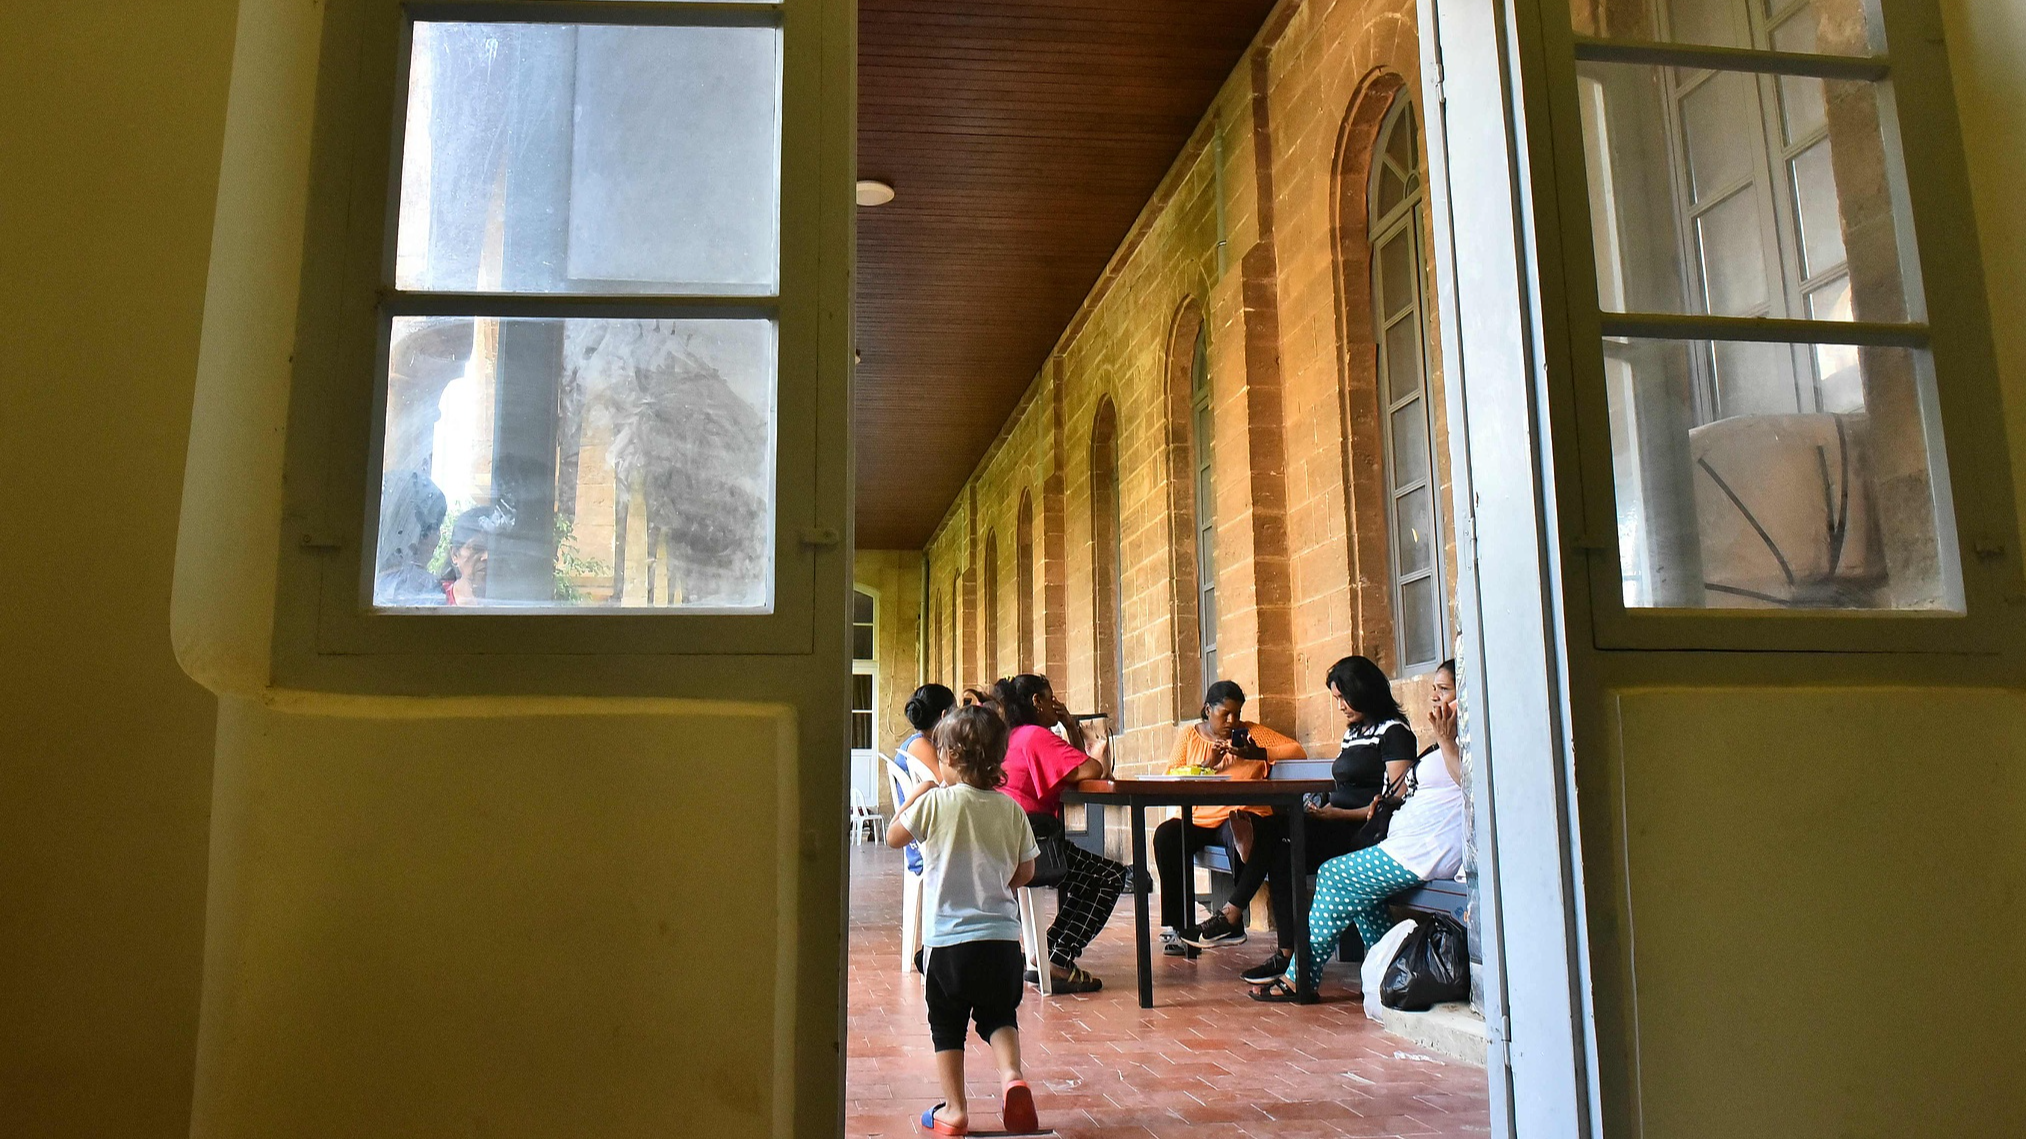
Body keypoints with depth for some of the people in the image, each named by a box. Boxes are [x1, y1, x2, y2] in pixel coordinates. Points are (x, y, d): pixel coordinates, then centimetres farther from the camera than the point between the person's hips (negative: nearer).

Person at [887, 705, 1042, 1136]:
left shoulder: (936, 802, -10)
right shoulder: (1011, 810, 0)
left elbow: (894, 837, 4)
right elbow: (1026, 871, 8)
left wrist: (915, 795, 14)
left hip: (948, 937, -3)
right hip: (1002, 935, 3)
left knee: (946, 1024, 13)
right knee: (999, 1016, 18)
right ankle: (1011, 1074, -5)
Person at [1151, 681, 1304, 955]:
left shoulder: (1252, 733, 11)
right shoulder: (1188, 736, 14)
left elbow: (1296, 751, 1)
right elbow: (1170, 778, 2)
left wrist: (1257, 754, -12)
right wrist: (1207, 765, -12)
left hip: (1239, 816, -2)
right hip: (1198, 819, 2)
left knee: (1242, 838, -37)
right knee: (1166, 835, -28)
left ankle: (1231, 915, -23)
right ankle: (1175, 925, -22)